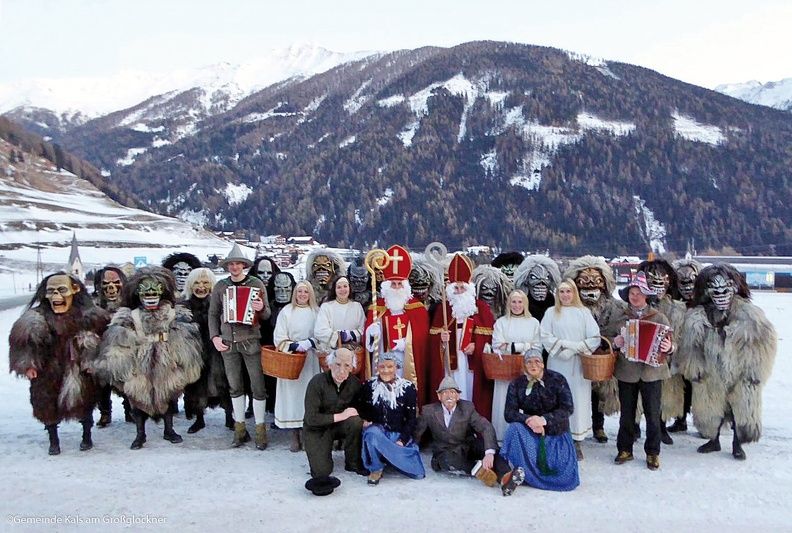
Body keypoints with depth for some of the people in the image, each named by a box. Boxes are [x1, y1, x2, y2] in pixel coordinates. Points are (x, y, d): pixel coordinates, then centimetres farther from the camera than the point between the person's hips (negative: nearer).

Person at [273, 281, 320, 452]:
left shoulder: (316, 312, 6)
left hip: (310, 360, 2)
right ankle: (294, 435, 8)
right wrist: (295, 346, -15)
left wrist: (309, 343, -13)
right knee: (292, 393, -1)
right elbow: (279, 338, -3)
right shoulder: (286, 311, 0)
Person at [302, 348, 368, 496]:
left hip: (339, 426, 4)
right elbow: (311, 419, -25)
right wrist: (340, 416, -25)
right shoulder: (317, 382, -23)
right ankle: (318, 451, 15)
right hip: (316, 429, -4)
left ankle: (353, 463, -7)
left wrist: (364, 420, -18)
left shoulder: (354, 383, -9)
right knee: (322, 471, -19)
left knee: (356, 422, -29)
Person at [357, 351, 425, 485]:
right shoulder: (369, 385, 1)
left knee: (418, 473, -16)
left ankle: (385, 454, 9)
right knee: (372, 433, -39)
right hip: (377, 430, -1)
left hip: (399, 435, 1)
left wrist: (402, 440, -13)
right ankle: (376, 469, -13)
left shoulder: (408, 388, -1)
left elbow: (411, 418, -1)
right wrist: (366, 420, -10)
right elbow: (360, 409, 11)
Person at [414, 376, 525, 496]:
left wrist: (489, 453, -39)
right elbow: (416, 434, 3)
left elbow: (486, 428, -23)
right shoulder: (429, 411, -9)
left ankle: (505, 477, -49)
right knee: (446, 459, -37)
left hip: (467, 449, 1)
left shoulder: (467, 407, -10)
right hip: (445, 453, -1)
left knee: (486, 444, -30)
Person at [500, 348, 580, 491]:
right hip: (529, 431, 1)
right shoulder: (516, 384, -1)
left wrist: (544, 419, -23)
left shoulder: (557, 379, -5)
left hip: (556, 432, 0)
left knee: (567, 479, -14)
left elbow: (568, 408, -10)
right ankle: (525, 474, -15)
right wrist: (528, 419, -26)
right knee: (514, 429, -34)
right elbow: (509, 413, -7)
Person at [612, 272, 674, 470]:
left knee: (653, 415, 5)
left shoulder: (658, 317, 0)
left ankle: (653, 453, 19)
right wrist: (616, 342, -12)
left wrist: (668, 347, -20)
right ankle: (625, 449, 23)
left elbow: (670, 344, 2)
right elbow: (610, 341, 10)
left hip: (652, 372, -1)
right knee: (627, 413, 11)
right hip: (626, 372, 1)